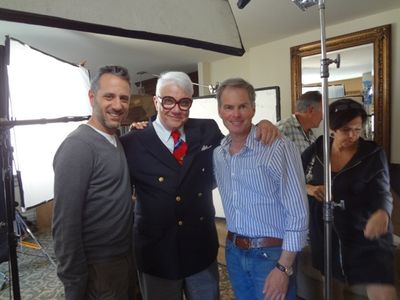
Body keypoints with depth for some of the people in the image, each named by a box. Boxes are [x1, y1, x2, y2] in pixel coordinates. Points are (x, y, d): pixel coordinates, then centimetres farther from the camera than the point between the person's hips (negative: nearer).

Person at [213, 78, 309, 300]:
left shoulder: (280, 148, -17)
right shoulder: (217, 153, 1)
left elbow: (298, 213, -16)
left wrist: (283, 268, -16)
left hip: (271, 253, -5)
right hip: (234, 251, 6)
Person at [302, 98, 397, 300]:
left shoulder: (374, 154, -7)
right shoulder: (317, 149, -3)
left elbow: (382, 193, -16)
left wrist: (382, 214, -38)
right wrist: (308, 188, -17)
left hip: (365, 234, -2)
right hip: (325, 233, 2)